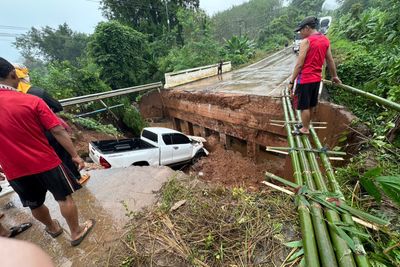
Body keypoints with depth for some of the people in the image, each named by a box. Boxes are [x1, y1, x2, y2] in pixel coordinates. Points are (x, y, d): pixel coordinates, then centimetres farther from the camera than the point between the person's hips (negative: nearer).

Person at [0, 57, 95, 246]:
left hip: (15, 171, 4)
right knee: (64, 198, 14)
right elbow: (58, 132, -16)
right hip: (46, 163, -4)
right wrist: (75, 155, -7)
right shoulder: (31, 101, -14)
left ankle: (52, 228, 49)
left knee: (35, 204, 25)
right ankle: (76, 232, 29)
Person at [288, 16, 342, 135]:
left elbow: (299, 64, -18)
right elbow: (330, 60, 14)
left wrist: (291, 81, -14)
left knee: (304, 106, 3)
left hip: (305, 79, -8)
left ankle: (305, 130, 14)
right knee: (311, 105, 18)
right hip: (317, 78, 8)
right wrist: (334, 76, 23)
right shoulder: (325, 40, 10)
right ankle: (306, 125, 34)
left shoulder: (306, 41, -13)